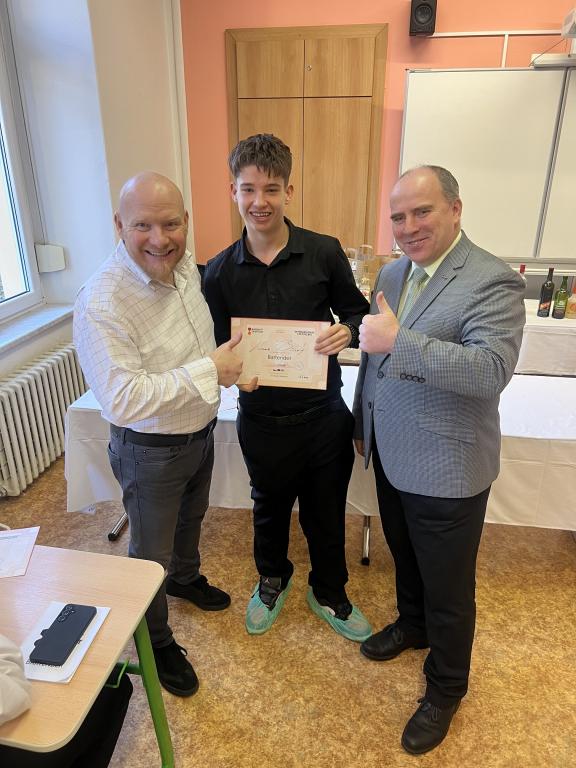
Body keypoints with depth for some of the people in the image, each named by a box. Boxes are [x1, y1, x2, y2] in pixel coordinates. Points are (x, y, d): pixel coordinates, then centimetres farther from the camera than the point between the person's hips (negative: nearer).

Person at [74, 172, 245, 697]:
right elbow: (123, 401, -35)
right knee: (152, 552, 15)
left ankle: (185, 577, 62)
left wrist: (225, 363, 2)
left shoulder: (186, 264, -6)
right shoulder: (102, 305, -30)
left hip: (201, 432, 7)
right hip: (150, 451, -7)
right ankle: (156, 643, 42)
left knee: (191, 518, 31)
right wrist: (208, 370, -32)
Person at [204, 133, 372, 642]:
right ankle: (273, 579, 54)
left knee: (326, 513, 18)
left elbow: (357, 312, 2)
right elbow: (218, 346, 2)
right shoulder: (219, 272, -6)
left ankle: (329, 593, 47)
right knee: (270, 509, 24)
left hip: (324, 414, 0)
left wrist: (348, 332, -20)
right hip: (261, 418, 1)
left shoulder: (325, 253, -9)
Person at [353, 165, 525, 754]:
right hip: (391, 456, 7)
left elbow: (493, 369, -31)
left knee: (448, 588, 13)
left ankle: (446, 688, 38)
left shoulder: (492, 282, -18)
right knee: (404, 556, 28)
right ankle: (412, 624, 56)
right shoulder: (391, 273, 6)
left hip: (446, 470, -6)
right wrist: (362, 422, 18)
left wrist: (399, 340, -36)